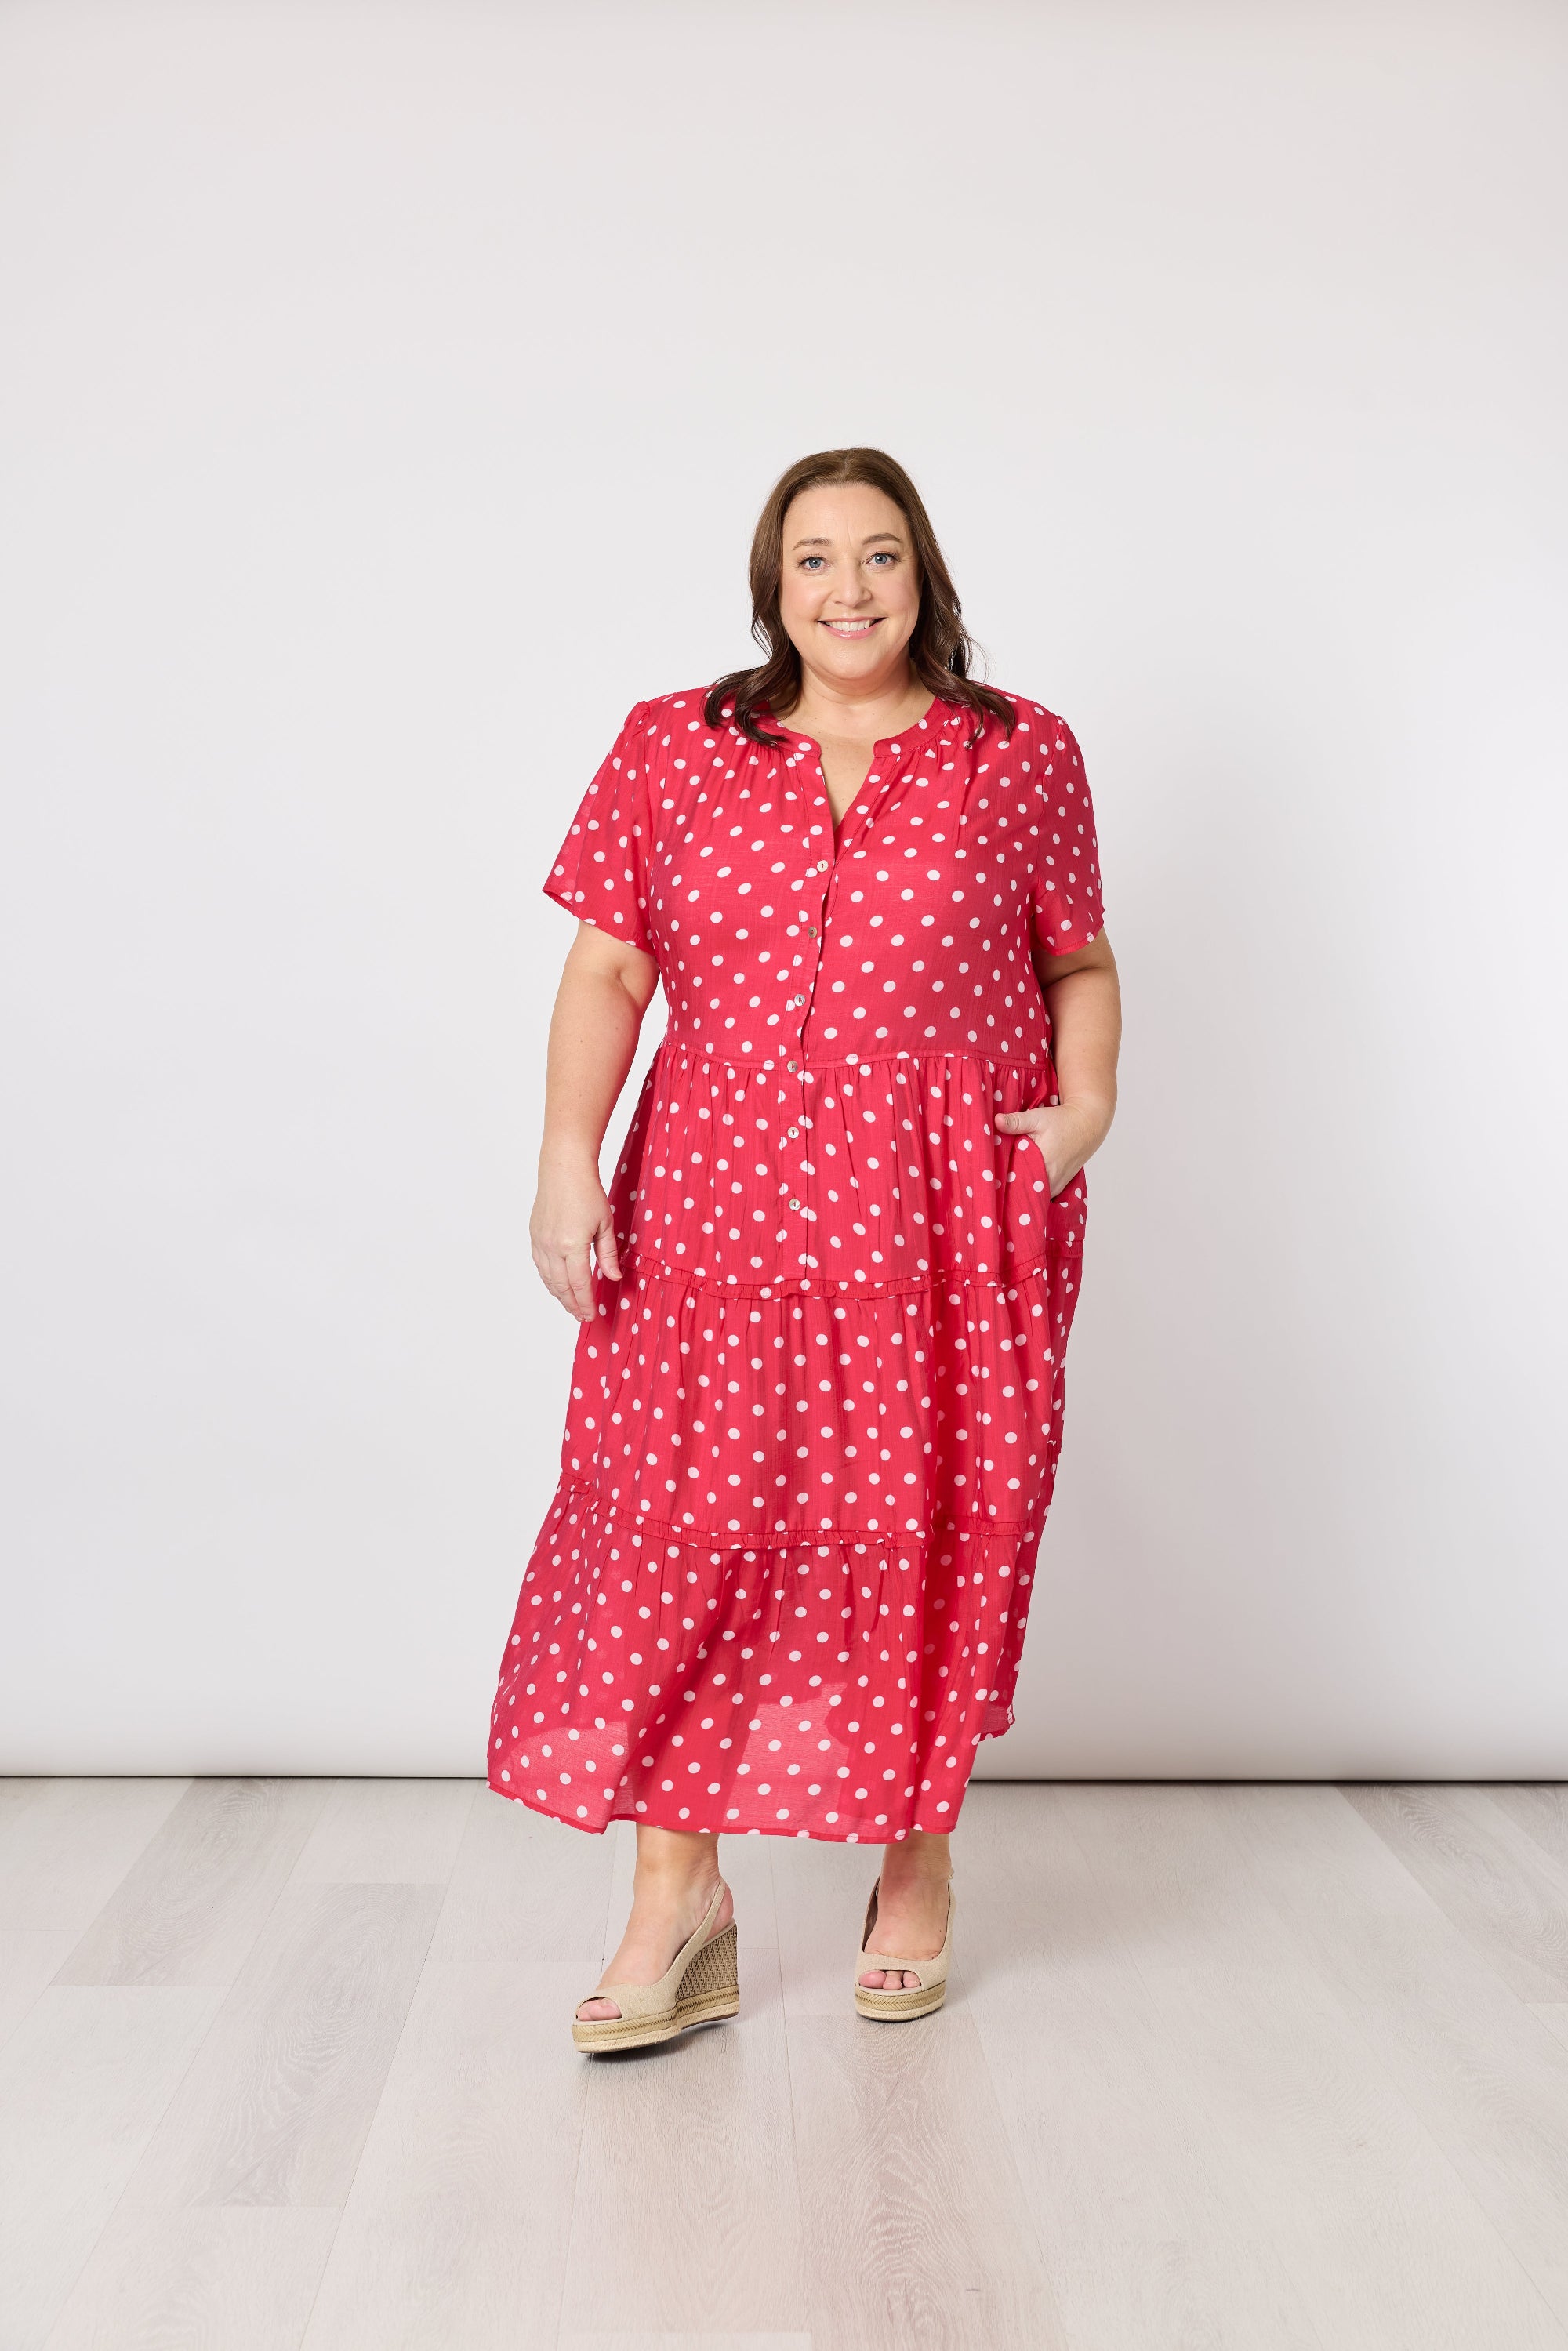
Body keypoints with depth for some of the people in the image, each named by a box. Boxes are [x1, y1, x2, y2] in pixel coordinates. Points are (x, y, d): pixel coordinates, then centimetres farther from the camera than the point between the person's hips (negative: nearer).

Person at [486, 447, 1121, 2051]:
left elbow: (1079, 961, 13)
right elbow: (606, 970, 4)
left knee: (931, 1535, 5)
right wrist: (569, 1160, -6)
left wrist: (1089, 1102, -4)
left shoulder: (1021, 754, 7)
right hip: (719, 1213, 1)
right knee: (680, 1526, -4)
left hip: (952, 1226, 0)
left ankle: (918, 1866, 25)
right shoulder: (671, 749, 8)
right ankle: (677, 1897, 7)